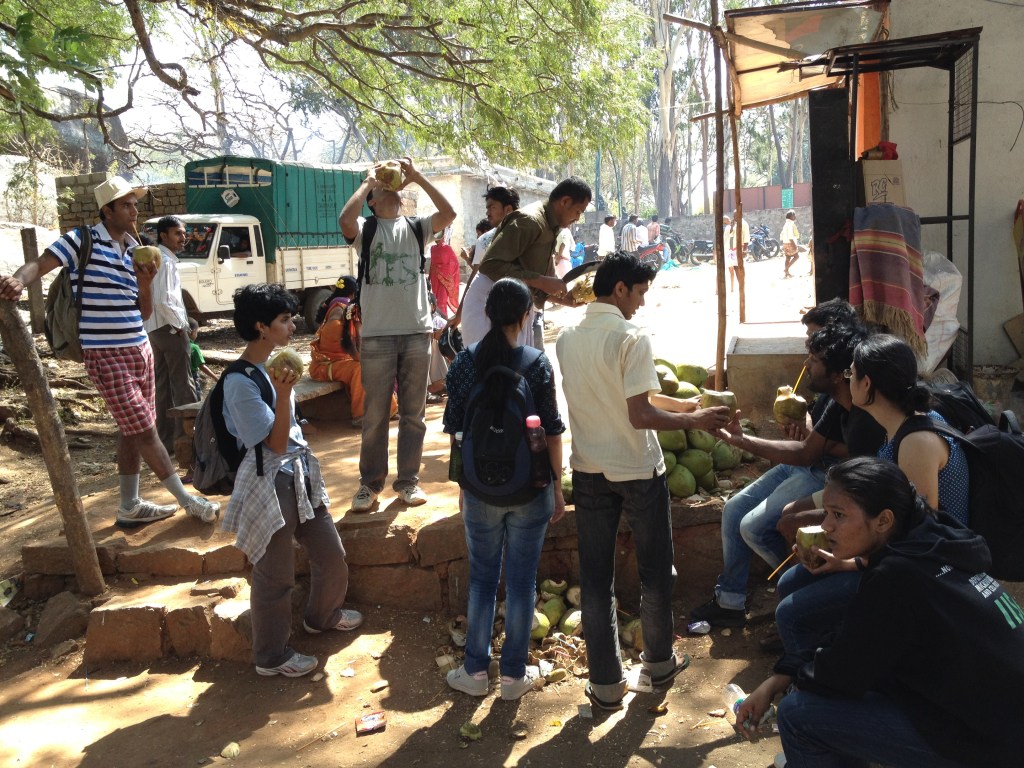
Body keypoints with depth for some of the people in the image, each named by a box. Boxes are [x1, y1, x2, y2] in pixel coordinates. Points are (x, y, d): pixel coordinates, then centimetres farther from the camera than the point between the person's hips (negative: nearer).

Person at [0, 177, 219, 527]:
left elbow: (144, 313, 11)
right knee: (144, 430, -2)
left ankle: (130, 506, 24)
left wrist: (145, 283, -7)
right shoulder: (81, 241, -7)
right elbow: (39, 264, -18)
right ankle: (187, 500, 7)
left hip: (140, 350, 8)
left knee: (132, 429, 13)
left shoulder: (135, 250, 11)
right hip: (106, 356, -8)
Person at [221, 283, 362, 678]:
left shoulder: (272, 366, 5)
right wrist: (283, 395, -32)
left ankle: (321, 616, 46)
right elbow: (276, 444, -22)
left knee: (332, 557, 19)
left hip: (300, 476, 9)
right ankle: (271, 656, 29)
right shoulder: (241, 382, -22)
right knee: (275, 576, 8)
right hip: (270, 485, -9)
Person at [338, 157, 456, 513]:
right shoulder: (365, 229, 5)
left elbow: (449, 213, -6)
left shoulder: (415, 227, 10)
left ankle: (408, 480, 21)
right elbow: (345, 220, -18)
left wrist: (416, 176, -6)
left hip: (417, 332, 2)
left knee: (413, 413, 9)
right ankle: (370, 483, 16)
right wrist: (367, 182, -5)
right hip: (377, 334, -2)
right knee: (375, 415, 3)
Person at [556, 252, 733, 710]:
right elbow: (640, 415, -22)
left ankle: (606, 683, 15)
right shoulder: (632, 339, -17)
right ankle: (659, 662, 32)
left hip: (589, 471, 5)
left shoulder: (567, 339, 3)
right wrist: (694, 421, -8)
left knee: (596, 577, 8)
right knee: (655, 571, 16)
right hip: (638, 471, -4)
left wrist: (680, 404, 15)